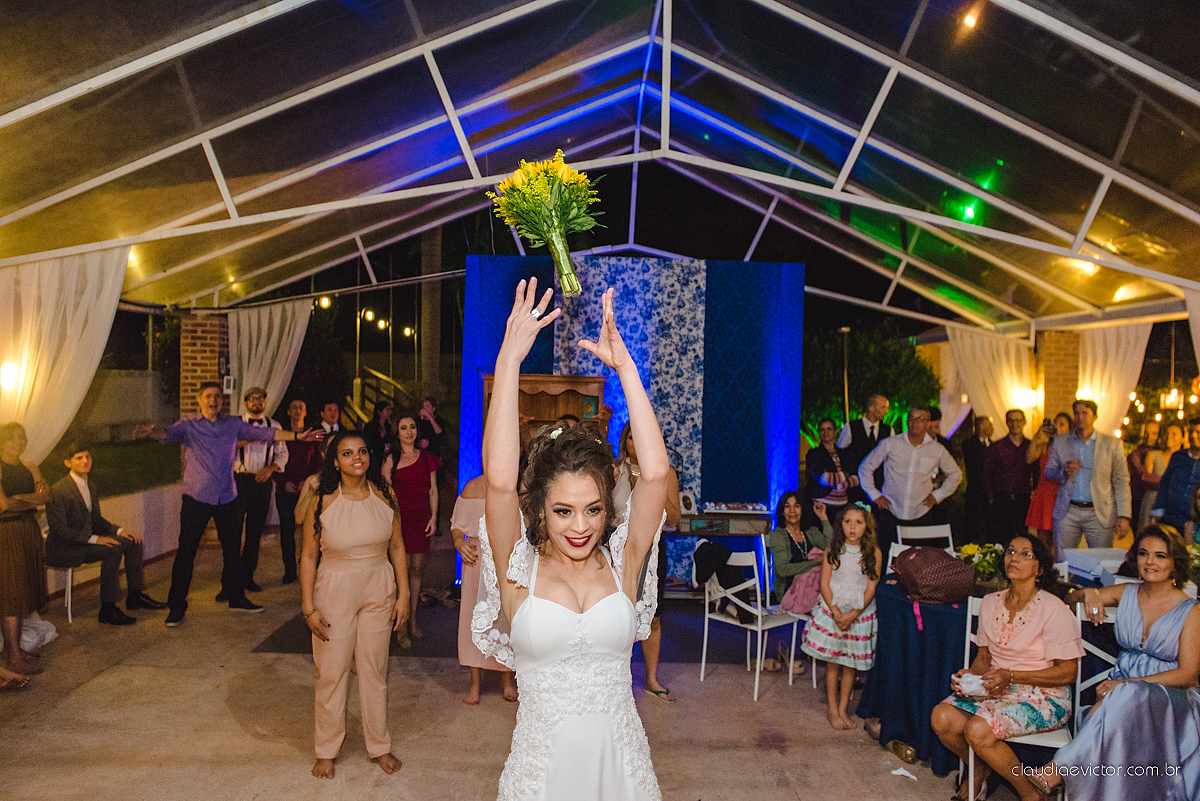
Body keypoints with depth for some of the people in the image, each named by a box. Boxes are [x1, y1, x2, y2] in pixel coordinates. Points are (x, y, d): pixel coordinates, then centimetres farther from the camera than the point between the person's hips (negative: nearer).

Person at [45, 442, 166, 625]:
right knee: (113, 550, -29)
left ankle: (135, 596, 5)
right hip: (63, 548, -8)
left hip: (86, 539, 9)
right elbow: (59, 530, -21)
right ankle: (107, 609, -22)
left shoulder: (91, 485, 9)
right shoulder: (58, 490, -17)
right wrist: (94, 539, -28)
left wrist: (119, 530, -1)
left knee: (132, 542, -5)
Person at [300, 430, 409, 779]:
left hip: (378, 591, 2)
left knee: (375, 670, 13)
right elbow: (308, 555, -6)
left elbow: (397, 546, 3)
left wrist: (403, 594, 1)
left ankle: (379, 746, 30)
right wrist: (308, 607, -8)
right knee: (331, 673, 8)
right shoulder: (322, 501, -11)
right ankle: (327, 750, 28)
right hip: (334, 592, -2)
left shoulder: (384, 496, -5)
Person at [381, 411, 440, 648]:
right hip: (400, 518, -3)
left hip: (420, 518, 3)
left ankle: (413, 620, 19)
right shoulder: (391, 459, 0)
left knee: (416, 569, 7)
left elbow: (432, 490, 12)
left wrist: (433, 517, 4)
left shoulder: (427, 458, 9)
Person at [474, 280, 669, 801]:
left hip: (620, 758, 1)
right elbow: (499, 480, -24)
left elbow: (656, 473, -18)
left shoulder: (622, 561, -6)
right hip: (542, 759, -1)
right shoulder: (519, 568, -9)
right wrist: (510, 360, -27)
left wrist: (623, 365, -21)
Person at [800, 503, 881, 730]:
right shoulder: (833, 551, -3)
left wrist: (853, 614, -15)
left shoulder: (874, 553, -4)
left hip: (860, 613, 0)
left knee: (850, 663, 8)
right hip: (832, 610, 0)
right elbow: (824, 584, -3)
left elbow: (871, 588, -5)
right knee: (832, 662, 3)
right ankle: (832, 710, 16)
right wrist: (836, 612, -14)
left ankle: (843, 709, 23)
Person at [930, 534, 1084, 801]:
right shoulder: (990, 603, 6)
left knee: (978, 730, -29)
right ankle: (980, 769, 14)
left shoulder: (1053, 609, -13)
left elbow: (1068, 672, -12)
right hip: (997, 690, 6)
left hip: (1044, 697, -6)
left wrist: (1010, 676, -20)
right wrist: (969, 674, -8)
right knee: (941, 717, -18)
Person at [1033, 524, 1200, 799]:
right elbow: (1070, 597, 18)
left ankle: (1060, 768, -38)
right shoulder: (1125, 594, 9)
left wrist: (1128, 684, -18)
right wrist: (1089, 593, -7)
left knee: (1124, 697, -37)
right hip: (1122, 686, 3)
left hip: (1171, 696, -3)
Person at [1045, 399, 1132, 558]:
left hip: (1099, 514, -1)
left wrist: (1123, 516, -5)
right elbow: (1048, 471, 12)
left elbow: (1121, 481, 2)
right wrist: (1064, 472, -11)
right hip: (1068, 512, 1)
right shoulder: (1060, 442, 8)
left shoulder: (1112, 444, 3)